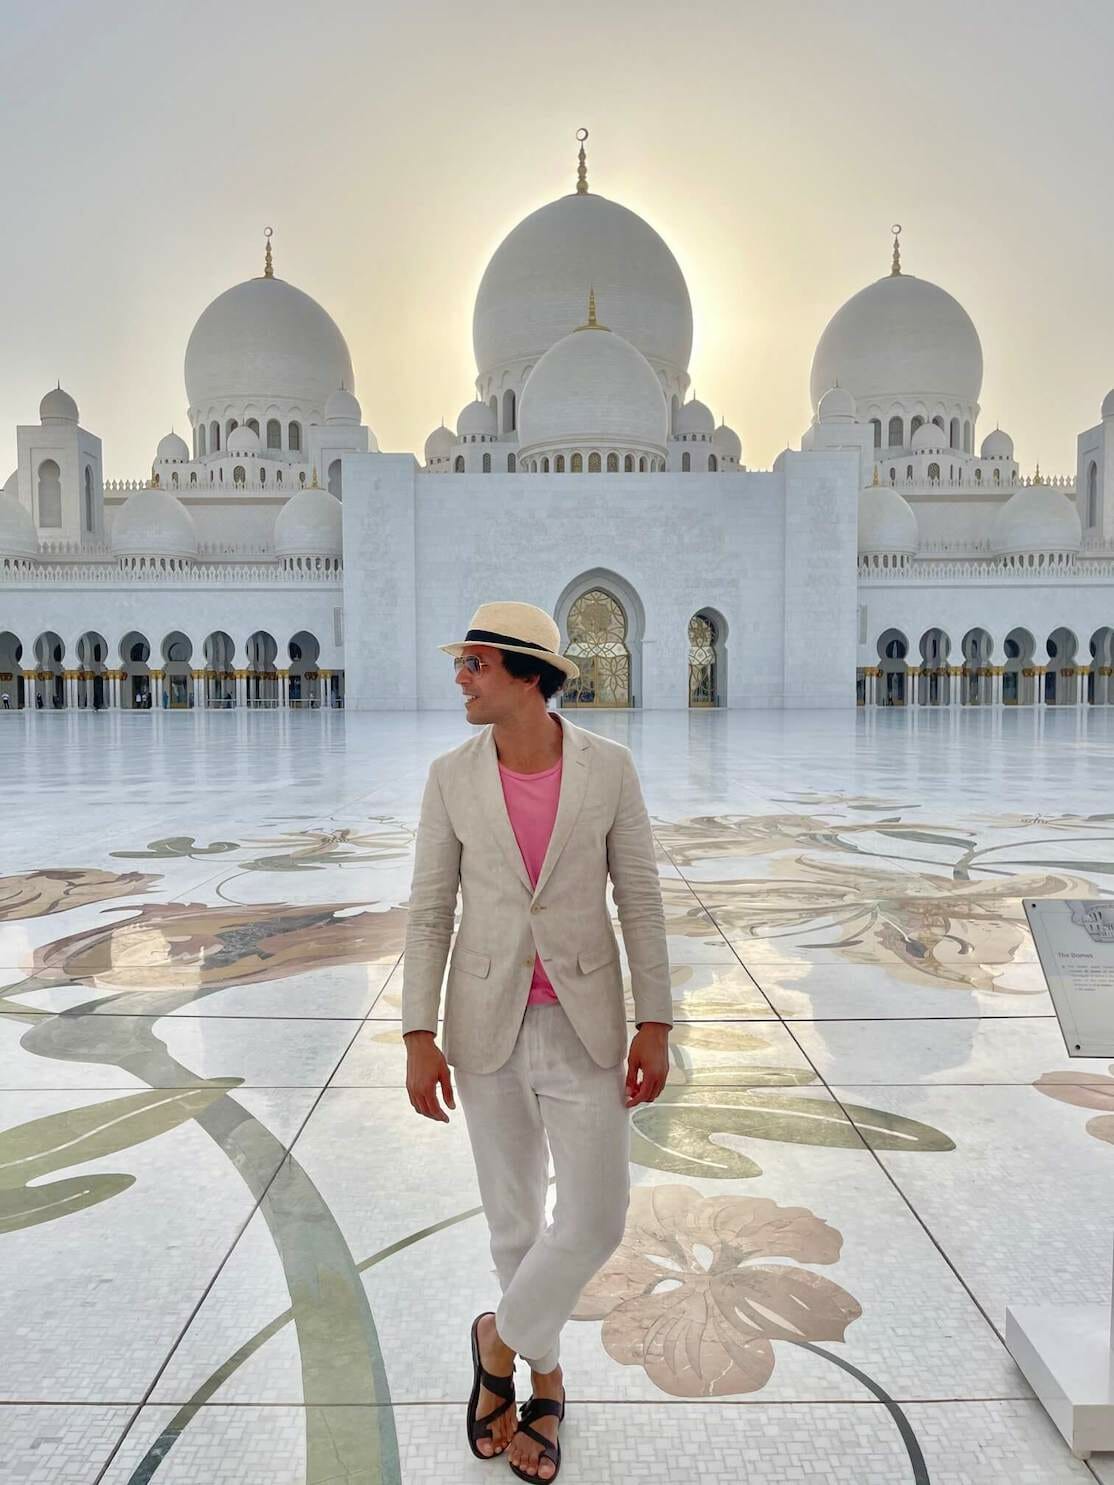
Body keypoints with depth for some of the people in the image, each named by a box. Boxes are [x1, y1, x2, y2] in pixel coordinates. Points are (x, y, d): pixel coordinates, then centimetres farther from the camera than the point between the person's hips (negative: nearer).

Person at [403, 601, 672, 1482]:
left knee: (595, 1221, 0)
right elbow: (430, 911, -3)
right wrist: (419, 1039, -7)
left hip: (585, 1023, 0)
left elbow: (640, 899, -4)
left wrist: (655, 1027, -6)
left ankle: (502, 1336, 30)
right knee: (514, 1215, 14)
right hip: (488, 1023, 1)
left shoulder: (608, 766, -9)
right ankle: (545, 1376, 40)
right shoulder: (452, 776, -6)